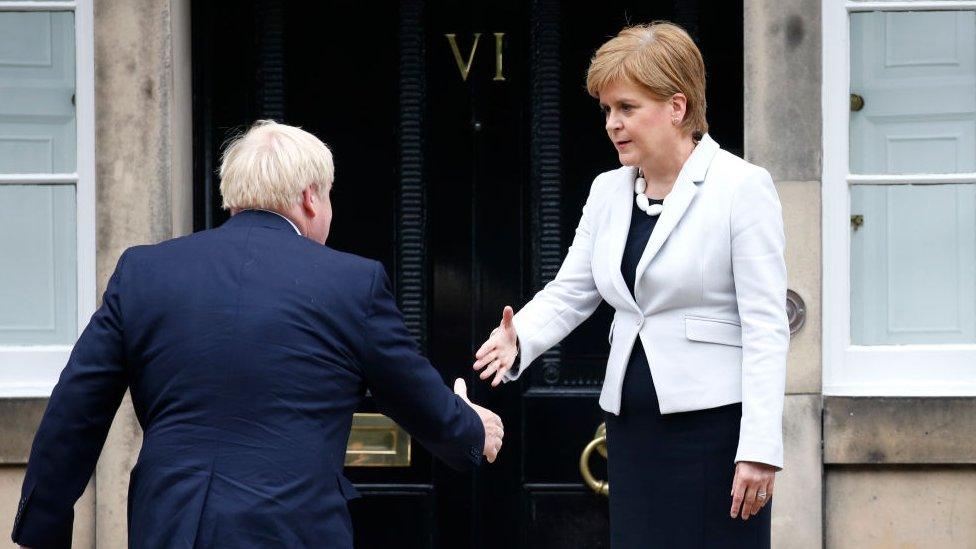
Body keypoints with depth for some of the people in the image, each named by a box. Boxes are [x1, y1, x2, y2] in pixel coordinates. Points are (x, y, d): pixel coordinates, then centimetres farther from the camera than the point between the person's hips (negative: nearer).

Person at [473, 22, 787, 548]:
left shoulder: (742, 187, -7)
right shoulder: (608, 191, 13)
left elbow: (766, 326, -12)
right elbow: (569, 292, 11)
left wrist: (759, 447, -18)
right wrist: (517, 339, -11)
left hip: (714, 422, -6)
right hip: (633, 423, 6)